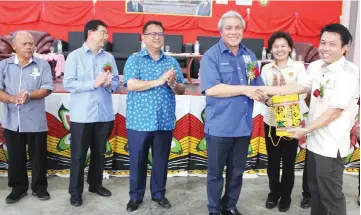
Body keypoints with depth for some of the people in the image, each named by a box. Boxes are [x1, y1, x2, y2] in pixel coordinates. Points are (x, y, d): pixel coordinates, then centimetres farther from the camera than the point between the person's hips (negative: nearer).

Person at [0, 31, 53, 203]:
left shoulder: (42, 65, 1)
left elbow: (47, 89, -7)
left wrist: (30, 95, -24)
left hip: (35, 121, -1)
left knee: (38, 156, 8)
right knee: (15, 157, 12)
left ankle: (39, 187, 24)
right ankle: (18, 188, 28)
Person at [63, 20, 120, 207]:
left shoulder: (108, 57, 8)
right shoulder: (75, 56, -3)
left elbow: (117, 83, 6)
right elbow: (68, 84, -11)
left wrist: (109, 84, -15)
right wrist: (94, 83, -18)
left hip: (104, 114, 4)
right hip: (81, 115, -3)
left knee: (99, 153, 15)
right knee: (78, 155, 5)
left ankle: (95, 184, 33)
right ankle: (75, 192, 18)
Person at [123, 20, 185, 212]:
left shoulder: (172, 62, 9)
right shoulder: (134, 59, 1)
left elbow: (181, 90, 6)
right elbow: (131, 85, -15)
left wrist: (172, 83, -17)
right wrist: (159, 81, -20)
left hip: (165, 122, 3)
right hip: (139, 121, -2)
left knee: (161, 160, 12)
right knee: (137, 160, 8)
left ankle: (158, 193, 30)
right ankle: (135, 196, 25)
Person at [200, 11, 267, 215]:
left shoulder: (249, 55, 9)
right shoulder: (211, 55, -9)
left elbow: (258, 88, 11)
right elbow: (211, 89, -22)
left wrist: (263, 94, -13)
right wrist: (244, 89, -20)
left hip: (244, 125, 6)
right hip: (219, 126, -5)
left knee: (237, 171, 19)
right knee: (216, 172, 11)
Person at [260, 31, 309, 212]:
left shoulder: (298, 67, -4)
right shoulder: (266, 69, 1)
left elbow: (302, 93, -10)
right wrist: (273, 89, -20)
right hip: (271, 121, 2)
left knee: (288, 161, 9)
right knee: (272, 160, 13)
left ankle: (286, 196, 29)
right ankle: (274, 192, 33)